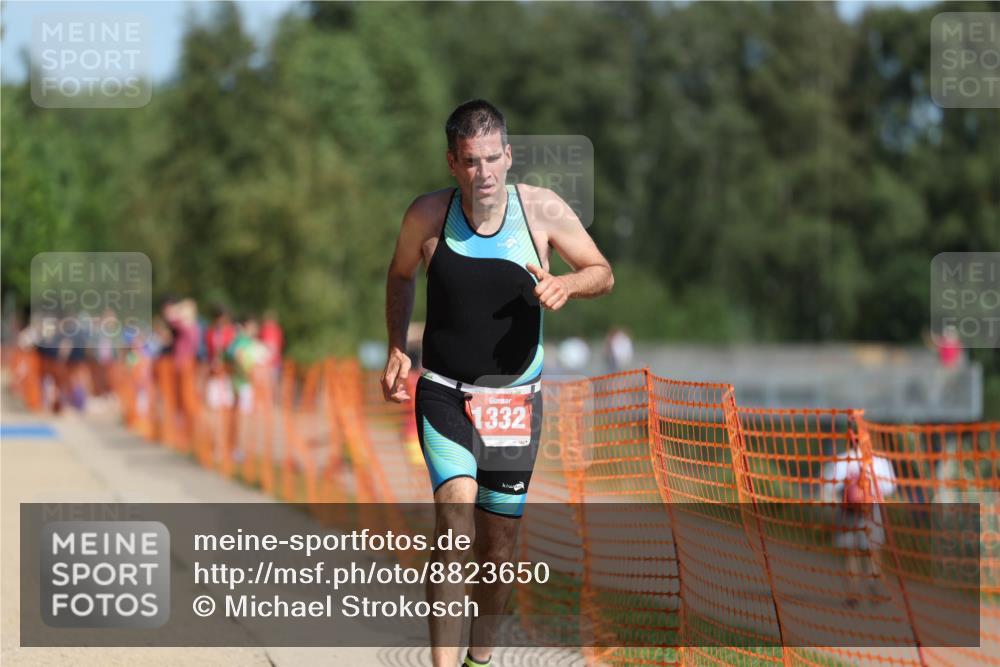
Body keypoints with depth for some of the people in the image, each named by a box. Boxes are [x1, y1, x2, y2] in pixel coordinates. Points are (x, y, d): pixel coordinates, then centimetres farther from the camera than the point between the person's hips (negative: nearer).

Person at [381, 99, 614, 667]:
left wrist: (567, 284, -17)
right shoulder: (429, 215, -6)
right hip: (445, 393, -2)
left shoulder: (543, 210, -7)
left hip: (516, 400, 2)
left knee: (500, 539, 10)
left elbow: (604, 274, 4)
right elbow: (401, 275, 14)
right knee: (456, 505, -24)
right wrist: (397, 349, 5)